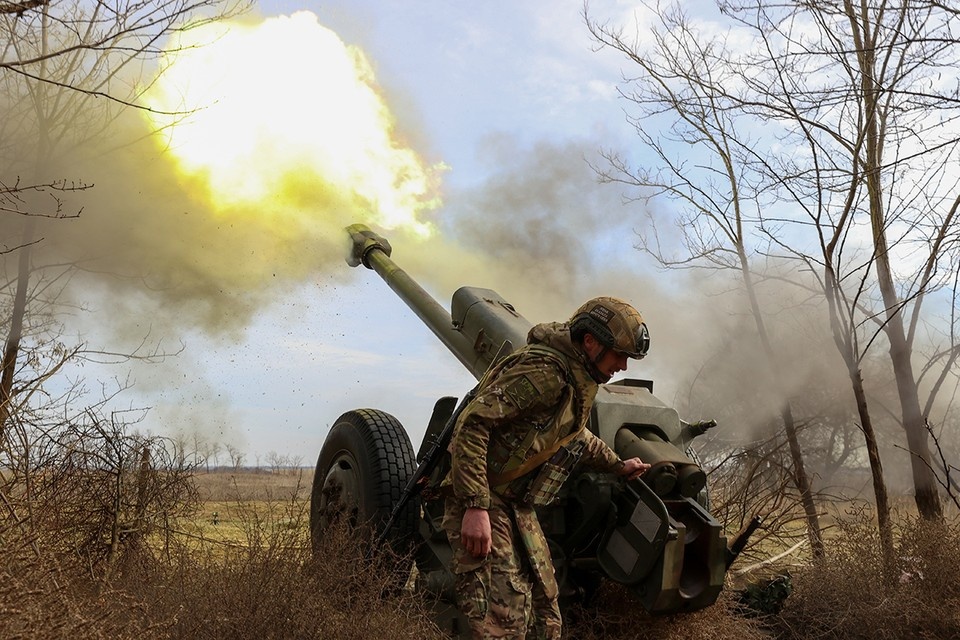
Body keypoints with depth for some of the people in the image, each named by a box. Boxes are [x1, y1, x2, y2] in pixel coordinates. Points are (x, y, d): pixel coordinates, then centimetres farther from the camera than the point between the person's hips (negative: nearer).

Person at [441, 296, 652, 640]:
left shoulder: (577, 379, 10)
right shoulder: (545, 370, -22)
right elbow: (471, 424, -28)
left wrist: (618, 465, 37)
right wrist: (476, 507, -32)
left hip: (519, 508, 10)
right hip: (481, 505, -10)